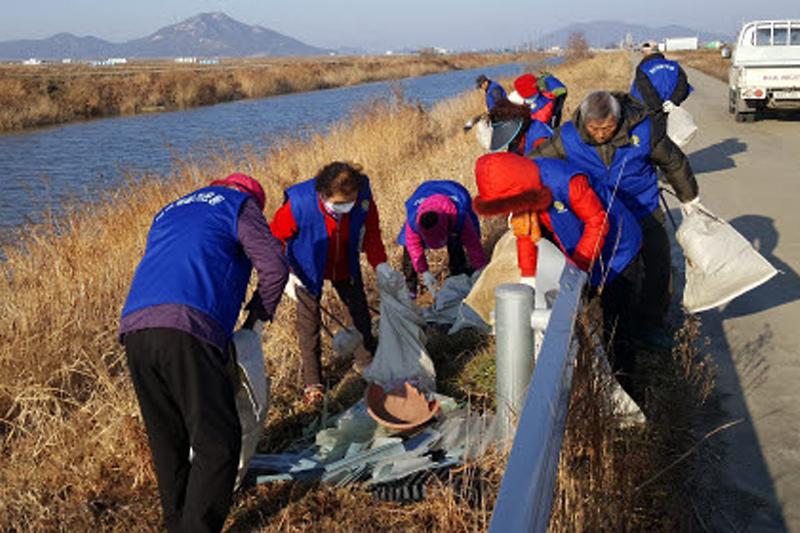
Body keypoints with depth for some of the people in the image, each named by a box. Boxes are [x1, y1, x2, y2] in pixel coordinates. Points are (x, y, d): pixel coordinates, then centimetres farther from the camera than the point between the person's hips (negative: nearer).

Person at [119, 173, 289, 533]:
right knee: (217, 443, -4)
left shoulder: (168, 214, 37)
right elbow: (275, 268, 6)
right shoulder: (238, 204, 17)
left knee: (167, 440, 16)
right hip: (186, 329, -7)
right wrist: (258, 317, 21)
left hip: (133, 328, 7)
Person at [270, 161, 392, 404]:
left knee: (360, 311, 17)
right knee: (309, 323, 1)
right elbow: (275, 238, -23)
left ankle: (366, 360, 42)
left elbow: (371, 232, -13)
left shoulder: (363, 198, -30)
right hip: (309, 269, -3)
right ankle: (312, 383, 17)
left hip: (346, 266, 4)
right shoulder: (299, 204, -39)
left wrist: (380, 264, -27)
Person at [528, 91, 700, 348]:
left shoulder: (644, 131, -22)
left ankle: (650, 325, 17)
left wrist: (690, 199, 8)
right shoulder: (567, 138, -22)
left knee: (659, 264, -1)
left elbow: (674, 163, -5)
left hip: (642, 208, 0)